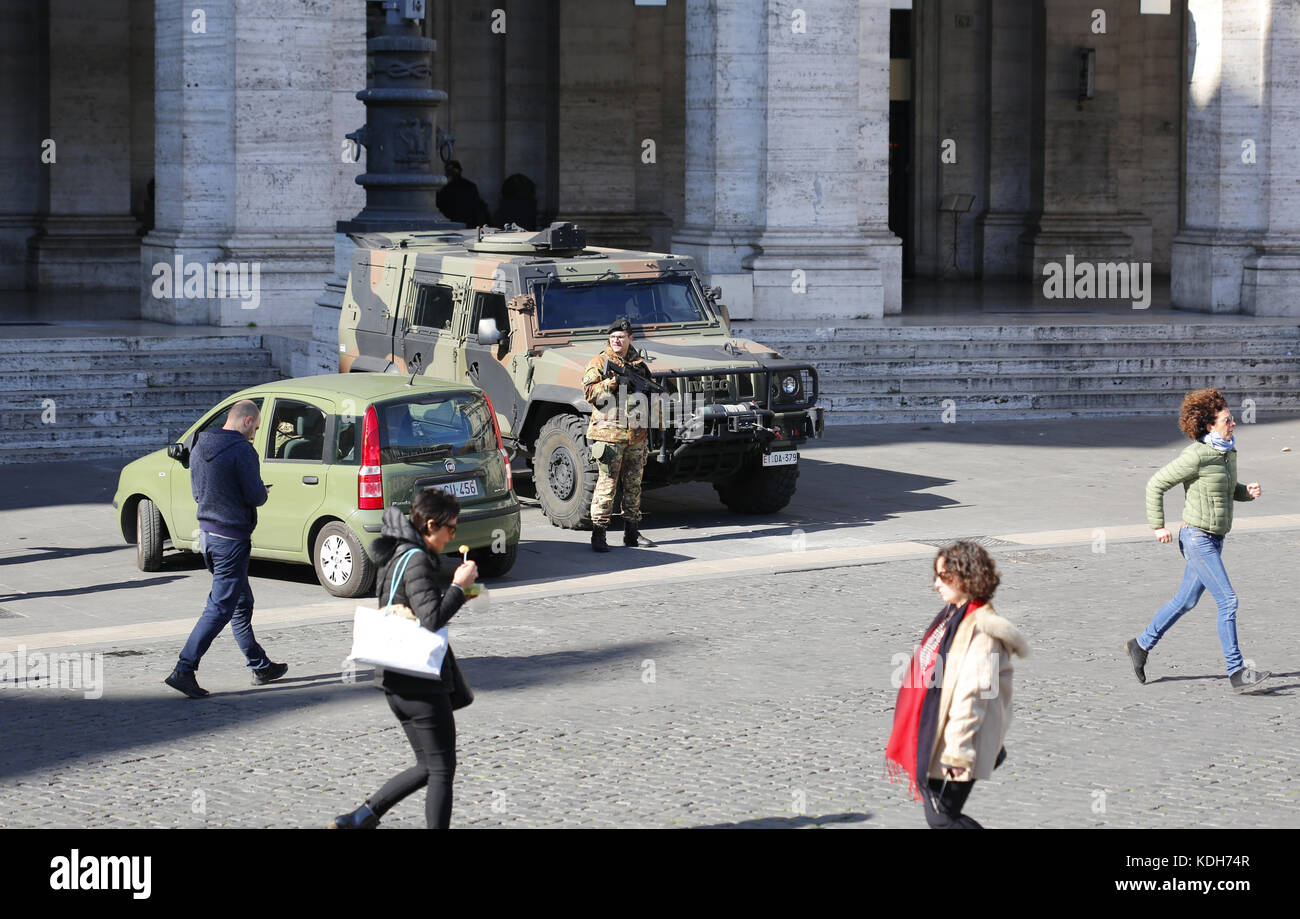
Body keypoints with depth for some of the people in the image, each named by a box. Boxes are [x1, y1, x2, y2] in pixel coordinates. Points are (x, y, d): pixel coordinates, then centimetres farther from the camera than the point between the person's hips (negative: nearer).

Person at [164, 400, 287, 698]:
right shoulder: (242, 451, -17)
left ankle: (261, 666, 29)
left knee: (242, 603, 20)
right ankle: (184, 670, -11)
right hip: (232, 538, -9)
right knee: (220, 608, -6)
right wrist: (264, 492, 5)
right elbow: (255, 496, -18)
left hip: (207, 534, 9)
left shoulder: (200, 447, 9)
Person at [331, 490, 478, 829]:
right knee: (441, 769, 0)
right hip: (421, 685, -10)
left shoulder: (396, 556, 14)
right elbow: (433, 618, -26)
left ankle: (361, 817, 14)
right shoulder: (417, 561, -17)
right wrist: (459, 586, -13)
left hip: (397, 682, 10)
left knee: (429, 767, 17)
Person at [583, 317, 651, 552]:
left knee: (634, 485, 10)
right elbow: (588, 392, -10)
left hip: (637, 435, 5)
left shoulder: (639, 364, 15)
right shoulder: (599, 363, 0)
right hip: (609, 433, -5)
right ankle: (598, 534, -7)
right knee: (607, 484, -9)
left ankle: (632, 532, 19)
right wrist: (609, 384, -23)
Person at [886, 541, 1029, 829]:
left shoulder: (982, 629, -19)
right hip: (936, 742, 10)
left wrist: (957, 749, -24)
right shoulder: (953, 616, 11)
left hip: (956, 750, -10)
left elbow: (972, 693, -23)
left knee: (941, 817, -6)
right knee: (939, 815, 15)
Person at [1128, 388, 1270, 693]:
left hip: (1214, 540, 9)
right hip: (1197, 539, -9)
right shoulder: (1195, 456, -19)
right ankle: (1236, 672, -7)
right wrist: (1158, 526, -12)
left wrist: (1247, 491, 2)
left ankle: (1141, 645, 32)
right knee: (1228, 601, -11)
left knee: (1186, 600, 17)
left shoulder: (1228, 452, 7)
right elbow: (1156, 485, -13)